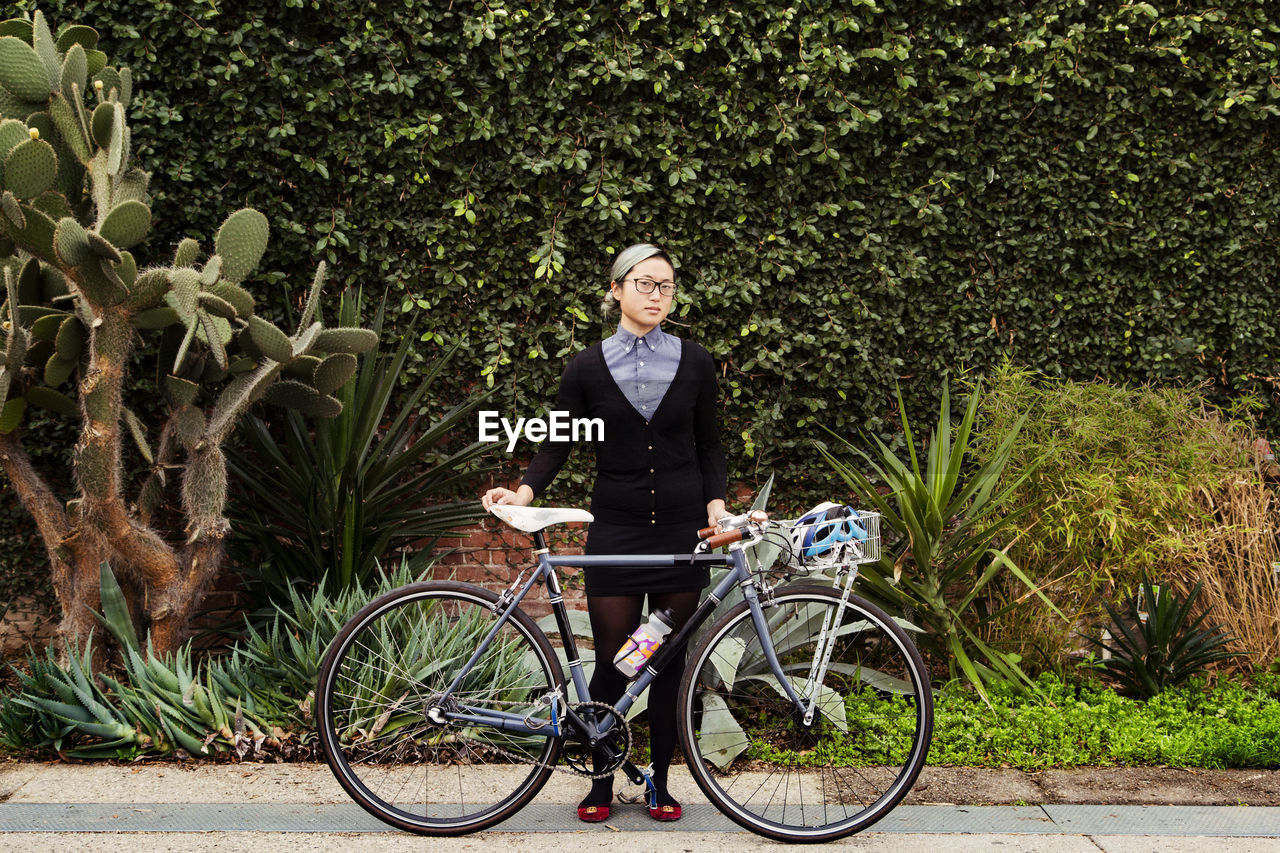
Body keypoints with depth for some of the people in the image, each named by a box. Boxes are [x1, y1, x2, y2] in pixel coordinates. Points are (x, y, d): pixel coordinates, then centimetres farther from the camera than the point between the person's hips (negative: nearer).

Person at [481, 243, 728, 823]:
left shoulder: (694, 363, 4)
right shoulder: (587, 368, 1)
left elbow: (708, 445, 10)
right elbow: (557, 444, 2)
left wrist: (716, 503, -4)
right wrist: (523, 491, -14)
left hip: (681, 529, 1)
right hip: (615, 533, -1)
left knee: (669, 662, 6)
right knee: (612, 662, 1)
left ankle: (660, 782, 19)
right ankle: (601, 781, 17)